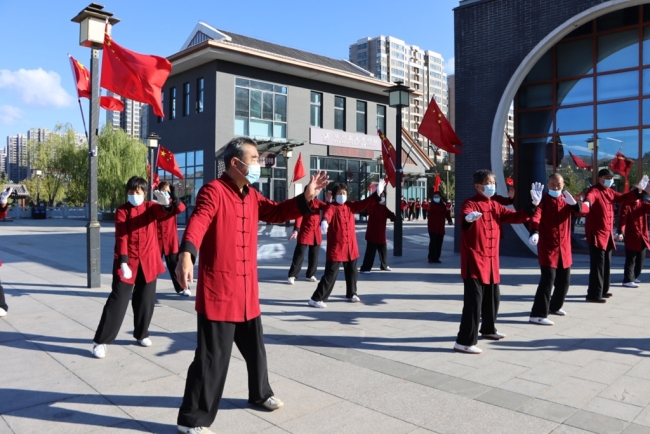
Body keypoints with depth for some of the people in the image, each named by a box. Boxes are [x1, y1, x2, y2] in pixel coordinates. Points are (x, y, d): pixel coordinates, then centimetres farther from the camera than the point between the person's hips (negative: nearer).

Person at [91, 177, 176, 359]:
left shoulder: (151, 207, 3)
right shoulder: (122, 211, -2)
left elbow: (164, 211, -19)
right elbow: (121, 237, -10)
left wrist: (166, 204, -43)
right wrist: (123, 262, -20)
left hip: (148, 261, 2)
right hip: (127, 262, -2)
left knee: (146, 300, 10)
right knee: (118, 300, -4)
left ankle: (141, 334, 30)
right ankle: (101, 341, 5)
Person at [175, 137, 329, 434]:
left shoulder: (252, 196, 11)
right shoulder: (213, 191, -15)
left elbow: (277, 213, 18)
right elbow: (197, 223, -30)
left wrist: (306, 197, 4)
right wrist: (186, 255, -48)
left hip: (247, 290, 8)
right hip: (218, 291, -8)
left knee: (255, 348, 22)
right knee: (213, 357, -1)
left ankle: (260, 394, 45)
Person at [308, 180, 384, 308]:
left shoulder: (350, 206, 8)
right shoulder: (332, 208, -11)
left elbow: (364, 203, 5)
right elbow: (327, 214, -32)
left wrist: (377, 193, -5)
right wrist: (324, 221, -56)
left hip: (350, 247, 6)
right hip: (336, 247, -6)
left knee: (351, 272, 19)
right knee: (331, 274, -8)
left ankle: (351, 294, 39)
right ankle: (316, 299, -3)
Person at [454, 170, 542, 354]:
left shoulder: (495, 206, 12)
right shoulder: (470, 204, -12)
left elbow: (515, 217, 15)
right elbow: (464, 217, -34)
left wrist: (534, 205, 5)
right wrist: (468, 218, -58)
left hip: (491, 261, 8)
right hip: (474, 261, -8)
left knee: (492, 298, 19)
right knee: (474, 301, -11)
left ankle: (488, 329, 40)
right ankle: (464, 342, -6)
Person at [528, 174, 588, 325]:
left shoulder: (566, 201, 9)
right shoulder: (543, 200, -7)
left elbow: (585, 209, -3)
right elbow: (535, 217, -24)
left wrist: (574, 203, -25)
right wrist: (534, 232, -44)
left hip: (564, 248, 6)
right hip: (547, 247, -6)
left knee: (564, 280, 14)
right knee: (548, 279, -14)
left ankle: (555, 306, 35)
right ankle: (537, 314, -11)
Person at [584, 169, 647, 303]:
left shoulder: (610, 192, 14)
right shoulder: (594, 190, -13)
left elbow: (623, 198, 28)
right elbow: (589, 197, -36)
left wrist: (638, 190, 21)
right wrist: (587, 202, -59)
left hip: (607, 233, 9)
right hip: (596, 233, -9)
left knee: (606, 263, 16)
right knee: (598, 264, -10)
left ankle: (602, 291, 28)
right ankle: (593, 294, -7)